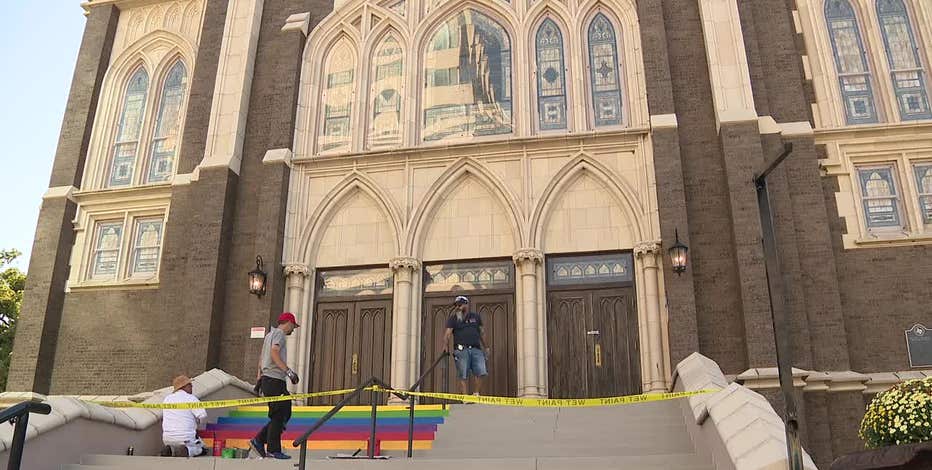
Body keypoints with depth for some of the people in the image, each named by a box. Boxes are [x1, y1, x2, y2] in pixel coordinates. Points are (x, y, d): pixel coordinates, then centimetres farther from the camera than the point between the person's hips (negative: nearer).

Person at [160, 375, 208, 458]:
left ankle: (169, 450, 0)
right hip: (186, 438, -5)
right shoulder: (191, 398, -8)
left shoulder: (167, 399, 11)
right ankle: (186, 451, -13)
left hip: (167, 439, 5)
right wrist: (196, 420, 9)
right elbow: (203, 417, -16)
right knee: (203, 450, 15)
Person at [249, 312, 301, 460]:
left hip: (267, 378, 10)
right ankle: (273, 450, -3)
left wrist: (259, 376, 28)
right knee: (278, 415, -7)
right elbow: (274, 353, -21)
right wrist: (289, 371, -24)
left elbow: (261, 357, 28)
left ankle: (258, 441, 11)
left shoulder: (270, 334, 25)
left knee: (285, 413, 9)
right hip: (274, 380, -10)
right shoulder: (279, 333, -6)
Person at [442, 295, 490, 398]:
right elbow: (448, 333, -4)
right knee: (463, 376, -3)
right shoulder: (453, 319, 8)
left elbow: (481, 333, 22)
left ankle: (477, 394, 9)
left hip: (476, 349, 2)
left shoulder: (476, 317, 17)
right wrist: (446, 345, -20)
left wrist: (485, 347, 20)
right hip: (461, 350, -2)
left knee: (481, 372, -8)